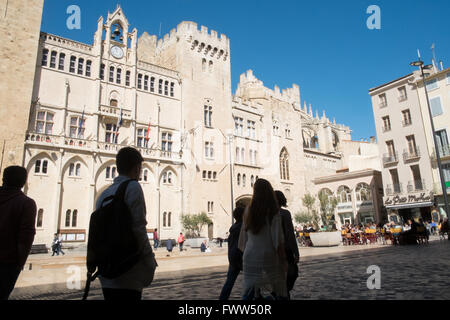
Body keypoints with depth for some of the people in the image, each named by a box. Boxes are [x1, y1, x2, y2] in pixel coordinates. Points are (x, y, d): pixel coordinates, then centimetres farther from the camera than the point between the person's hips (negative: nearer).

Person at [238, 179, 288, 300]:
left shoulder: (248, 211, 2)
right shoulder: (273, 212, -8)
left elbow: (243, 237, 9)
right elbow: (278, 240, -9)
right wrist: (283, 259, -1)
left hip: (250, 255, 3)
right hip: (268, 255, -3)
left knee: (249, 292, 9)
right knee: (279, 291, 11)